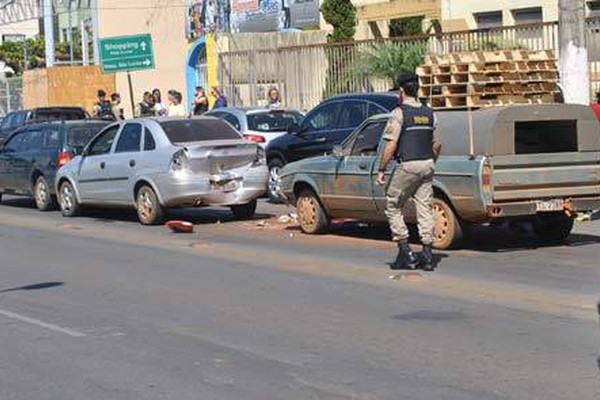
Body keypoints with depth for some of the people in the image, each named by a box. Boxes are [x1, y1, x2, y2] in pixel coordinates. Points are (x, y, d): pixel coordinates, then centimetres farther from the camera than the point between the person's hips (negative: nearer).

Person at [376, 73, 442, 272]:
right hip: (427, 165, 6)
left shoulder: (399, 113, -10)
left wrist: (381, 170, -10)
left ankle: (405, 253, 1)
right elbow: (437, 144, 15)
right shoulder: (429, 113, 11)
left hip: (407, 166, -6)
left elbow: (391, 145, -15)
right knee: (425, 209, 7)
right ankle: (427, 255, 4)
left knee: (393, 208, 6)